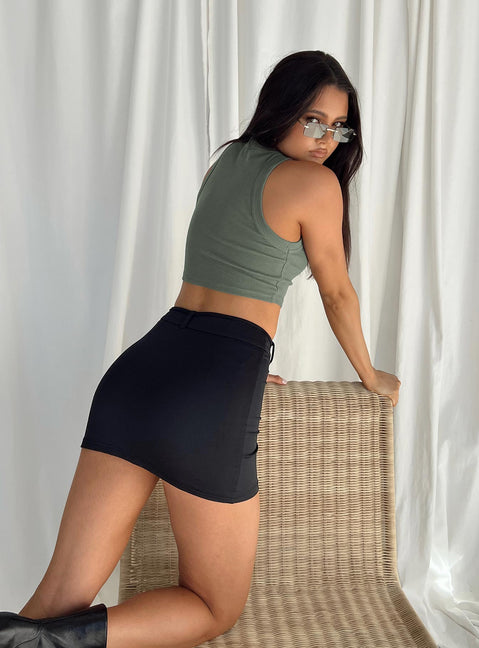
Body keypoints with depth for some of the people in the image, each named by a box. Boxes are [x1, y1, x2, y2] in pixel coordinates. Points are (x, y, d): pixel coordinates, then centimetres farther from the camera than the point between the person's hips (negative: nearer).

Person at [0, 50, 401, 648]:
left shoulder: (228, 160, 23)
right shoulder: (315, 182, 0)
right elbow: (337, 294, 11)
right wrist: (371, 377, 29)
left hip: (141, 368, 7)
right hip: (209, 397, -7)